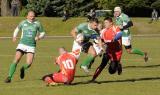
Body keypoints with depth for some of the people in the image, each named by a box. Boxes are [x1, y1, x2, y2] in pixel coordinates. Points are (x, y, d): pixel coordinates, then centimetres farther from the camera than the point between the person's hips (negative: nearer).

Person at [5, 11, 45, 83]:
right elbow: (17, 28, 26)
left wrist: (39, 37, -9)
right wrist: (14, 36, 10)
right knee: (16, 60, -17)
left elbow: (42, 33, 13)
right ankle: (9, 77, -13)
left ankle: (23, 69, 22)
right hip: (22, 44, 0)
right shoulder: (23, 23, 6)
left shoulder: (37, 23, 3)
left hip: (31, 46, 0)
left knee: (29, 63, -14)